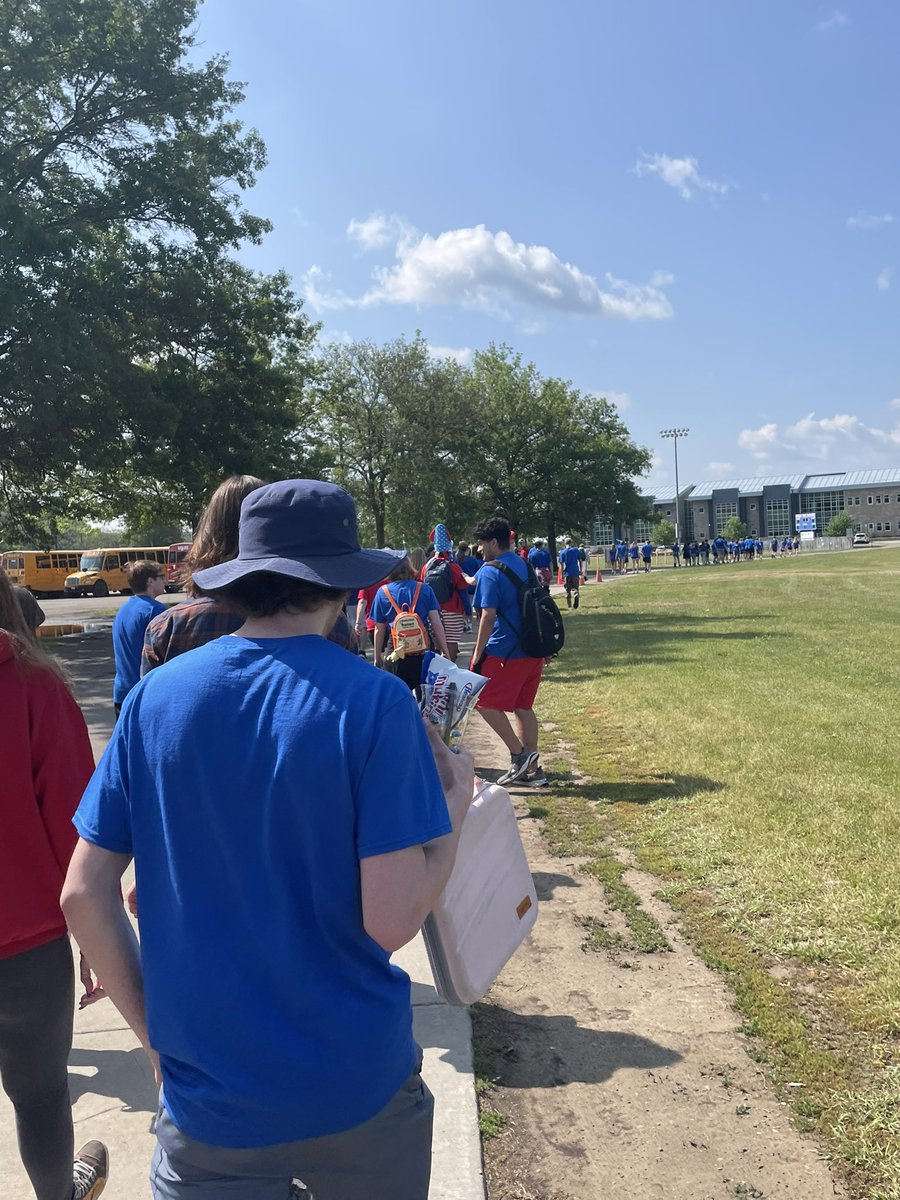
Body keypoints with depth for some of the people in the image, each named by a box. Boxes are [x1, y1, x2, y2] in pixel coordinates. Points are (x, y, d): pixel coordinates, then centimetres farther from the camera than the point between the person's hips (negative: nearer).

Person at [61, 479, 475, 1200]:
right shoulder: (373, 701, -18)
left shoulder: (155, 697, -7)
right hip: (358, 1086, -1)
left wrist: (154, 1031, 7)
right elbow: (392, 920, -20)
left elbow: (84, 895, -4)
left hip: (206, 1092, 1)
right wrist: (456, 799, -4)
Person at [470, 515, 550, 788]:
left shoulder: (490, 572, -13)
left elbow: (488, 615, -18)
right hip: (533, 650, 8)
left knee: (486, 703, 5)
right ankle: (531, 769, 16)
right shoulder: (525, 566, 11)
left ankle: (519, 755, 1)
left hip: (504, 652, -8)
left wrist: (478, 653, -13)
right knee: (523, 707, 13)